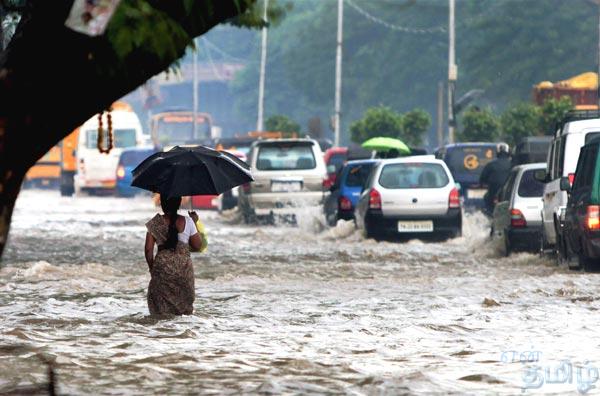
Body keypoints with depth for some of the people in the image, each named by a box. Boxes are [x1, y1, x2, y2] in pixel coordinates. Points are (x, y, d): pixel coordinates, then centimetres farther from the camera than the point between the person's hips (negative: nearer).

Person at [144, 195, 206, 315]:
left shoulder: (155, 223, -4)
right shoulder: (187, 222, -6)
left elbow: (148, 250, -3)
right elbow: (198, 246, 2)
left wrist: (152, 267, 12)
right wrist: (195, 223, 10)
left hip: (161, 267, 0)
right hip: (183, 267, 0)